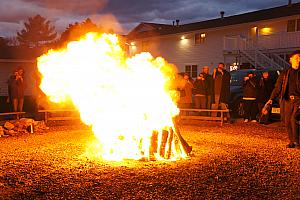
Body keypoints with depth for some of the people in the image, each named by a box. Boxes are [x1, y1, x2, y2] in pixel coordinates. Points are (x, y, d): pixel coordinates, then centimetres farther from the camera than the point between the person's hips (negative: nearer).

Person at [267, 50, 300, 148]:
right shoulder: (285, 73, 13)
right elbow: (278, 87, 9)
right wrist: (271, 98, -3)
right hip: (287, 100, 3)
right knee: (287, 122, 3)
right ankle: (291, 141, 17)